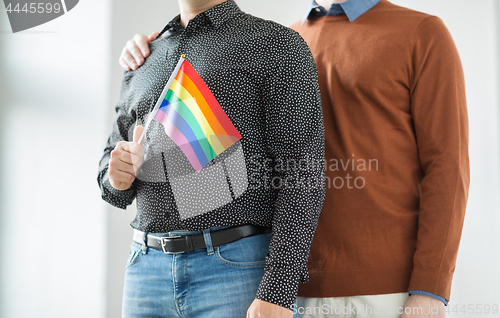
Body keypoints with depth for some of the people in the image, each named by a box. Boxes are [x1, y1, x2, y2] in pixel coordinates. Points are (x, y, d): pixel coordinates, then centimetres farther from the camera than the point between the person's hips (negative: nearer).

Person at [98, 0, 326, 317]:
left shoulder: (278, 44, -2)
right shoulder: (144, 61, 16)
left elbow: (302, 173, -10)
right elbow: (113, 155, 23)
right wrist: (117, 178, -2)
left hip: (239, 268, -5)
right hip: (147, 267, 5)